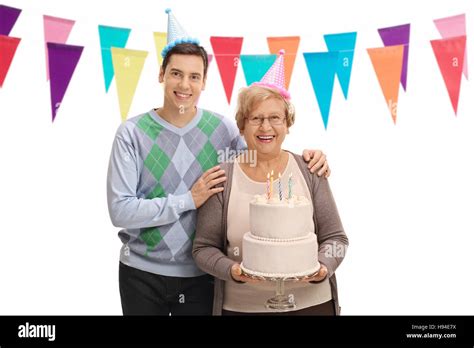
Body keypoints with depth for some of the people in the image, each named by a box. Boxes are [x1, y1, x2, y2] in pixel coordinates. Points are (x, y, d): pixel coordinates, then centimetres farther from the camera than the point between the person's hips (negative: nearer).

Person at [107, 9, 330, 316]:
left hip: (201, 274, 1)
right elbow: (120, 210, -15)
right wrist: (189, 200, -18)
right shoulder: (132, 133, -9)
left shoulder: (221, 128, -4)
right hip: (142, 272, 0)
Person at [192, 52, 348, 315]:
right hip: (241, 306, -1)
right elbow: (204, 248, -4)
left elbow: (335, 238, 1)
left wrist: (323, 268, -16)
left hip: (311, 302, 1)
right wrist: (232, 270, -20)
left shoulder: (309, 170, -4)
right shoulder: (223, 178, -7)